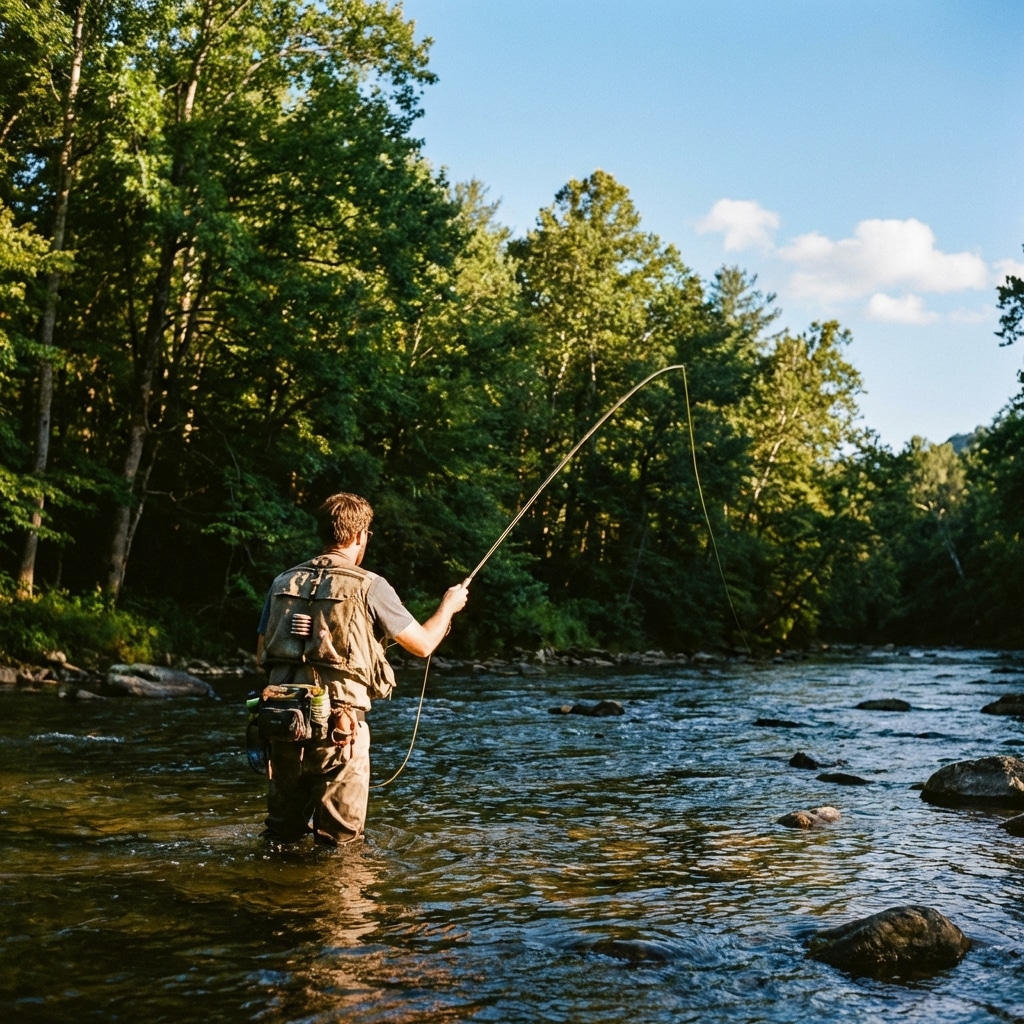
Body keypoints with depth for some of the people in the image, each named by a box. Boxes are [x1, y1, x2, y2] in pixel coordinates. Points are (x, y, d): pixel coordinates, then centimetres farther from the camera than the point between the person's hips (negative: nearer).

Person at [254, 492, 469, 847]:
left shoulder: (283, 583, 10)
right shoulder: (369, 586, -4)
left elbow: (262, 656, 17)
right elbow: (423, 644, 4)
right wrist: (449, 605, 22)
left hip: (280, 722, 5)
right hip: (337, 727, -5)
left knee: (281, 837, 19)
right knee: (340, 847, 8)